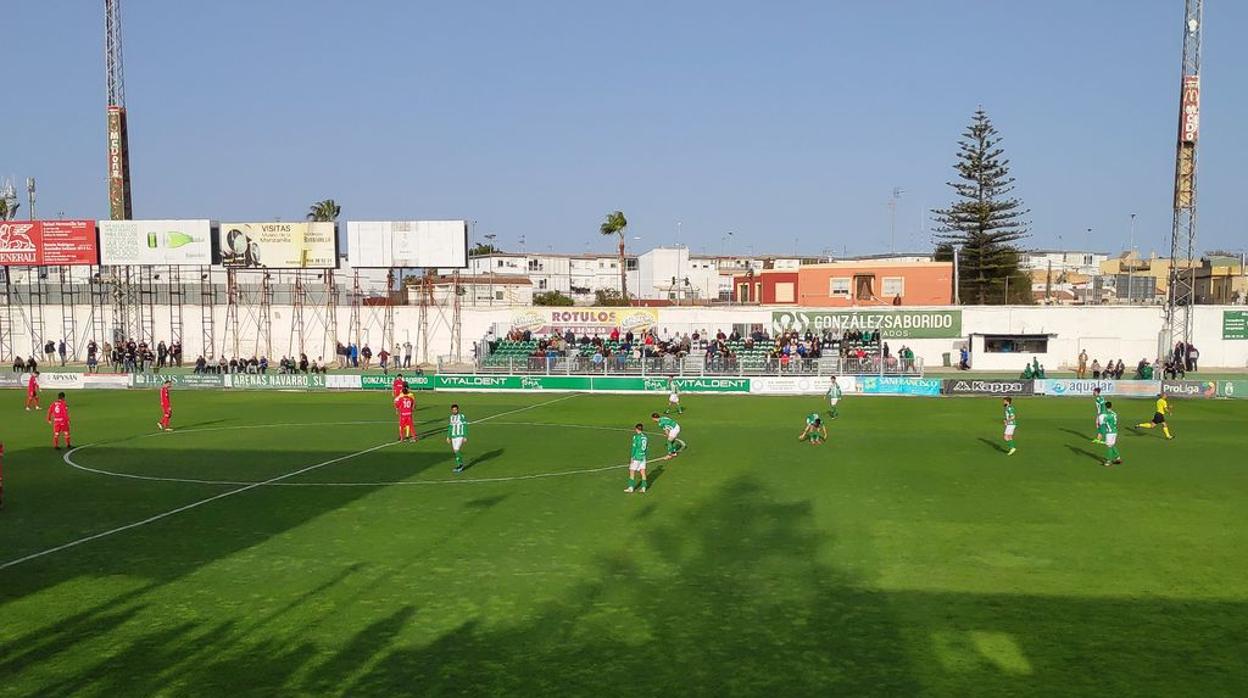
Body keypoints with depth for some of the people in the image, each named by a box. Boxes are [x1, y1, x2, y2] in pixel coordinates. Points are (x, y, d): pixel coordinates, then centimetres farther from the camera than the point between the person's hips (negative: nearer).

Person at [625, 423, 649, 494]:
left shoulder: (636, 436, -14)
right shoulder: (645, 436, 7)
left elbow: (634, 447, -16)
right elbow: (647, 448, 12)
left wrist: (631, 457, -13)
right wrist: (646, 457, 20)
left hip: (636, 457, -7)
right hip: (643, 457, 7)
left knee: (632, 472, 3)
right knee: (643, 472, 7)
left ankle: (631, 487, 6)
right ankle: (643, 488, 5)